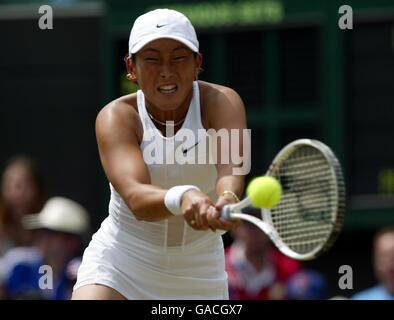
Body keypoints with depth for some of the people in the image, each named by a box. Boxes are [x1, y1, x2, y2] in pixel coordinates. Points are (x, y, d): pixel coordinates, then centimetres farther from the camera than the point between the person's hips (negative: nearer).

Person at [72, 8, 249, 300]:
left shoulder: (221, 102, -15)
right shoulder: (116, 118, -17)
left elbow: (230, 167, -34)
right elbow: (136, 198, -34)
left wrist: (227, 198, -58)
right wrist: (181, 198, -56)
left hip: (198, 275, 2)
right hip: (120, 263, -1)